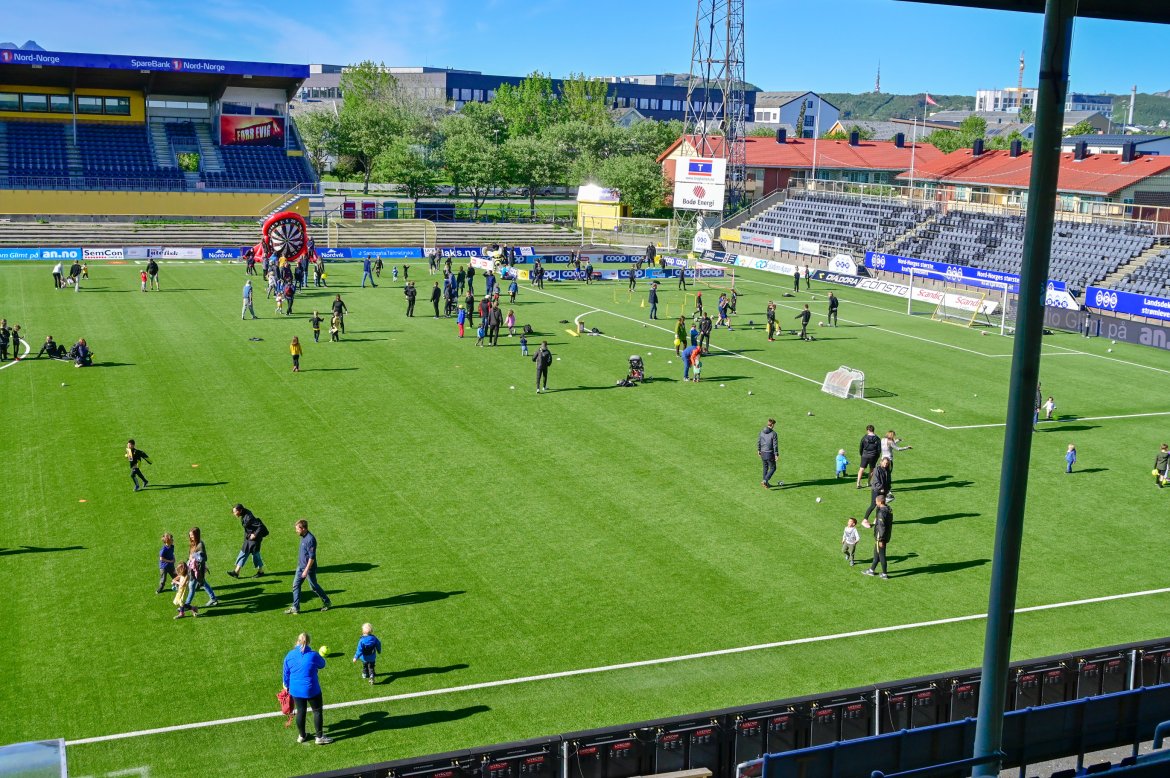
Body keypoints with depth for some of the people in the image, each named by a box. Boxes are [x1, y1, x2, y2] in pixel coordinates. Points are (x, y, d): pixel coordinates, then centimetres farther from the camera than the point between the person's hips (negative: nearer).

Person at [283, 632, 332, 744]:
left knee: (300, 711, 18)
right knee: (318, 711, 10)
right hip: (311, 689, -4)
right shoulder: (313, 655, -15)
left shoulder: (289, 655, -5)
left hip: (295, 690, 4)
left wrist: (286, 686, 20)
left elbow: (286, 673, 5)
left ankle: (301, 736, 29)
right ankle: (319, 737, 14)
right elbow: (322, 664, 4)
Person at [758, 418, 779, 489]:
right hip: (770, 454, -6)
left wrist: (758, 450, 21)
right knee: (772, 468, 7)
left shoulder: (762, 432, 0)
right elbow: (775, 445, -15)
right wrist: (776, 455, -11)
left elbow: (759, 442, 8)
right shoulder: (773, 433, -16)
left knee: (765, 468, 19)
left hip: (763, 453, 6)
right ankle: (765, 481, -9)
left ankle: (766, 483, 26)